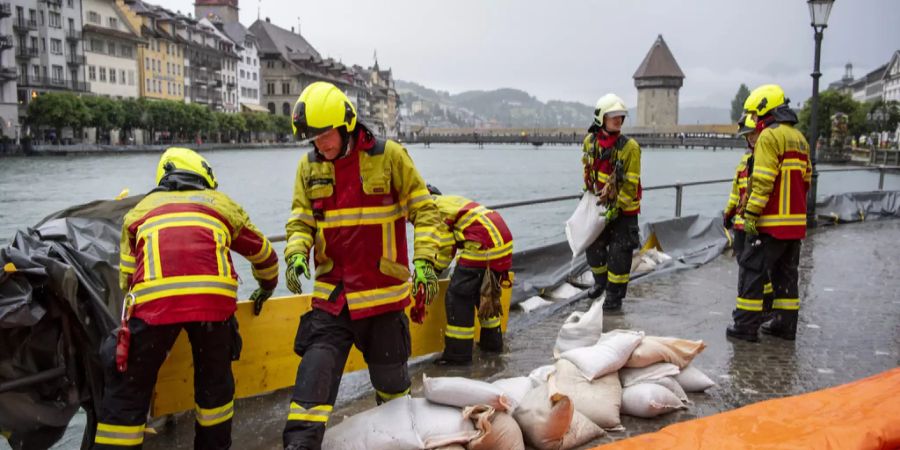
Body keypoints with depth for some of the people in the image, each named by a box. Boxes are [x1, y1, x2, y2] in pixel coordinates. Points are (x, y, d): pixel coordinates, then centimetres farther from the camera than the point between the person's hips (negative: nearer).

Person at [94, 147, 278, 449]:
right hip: (214, 297, 1)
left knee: (127, 391, 13)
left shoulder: (140, 209, 31)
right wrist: (267, 287, 58)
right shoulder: (221, 203, 29)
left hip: (152, 300, 0)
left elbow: (127, 276, 29)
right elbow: (264, 254, 39)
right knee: (214, 380, 23)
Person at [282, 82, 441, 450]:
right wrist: (296, 254, -13)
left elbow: (424, 209, -4)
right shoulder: (310, 166, 2)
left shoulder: (388, 155, -7)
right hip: (331, 291, 2)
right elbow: (301, 220, 7)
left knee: (390, 374, 15)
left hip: (383, 290, -2)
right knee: (316, 370, -7)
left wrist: (424, 260, -14)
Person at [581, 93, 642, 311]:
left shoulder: (629, 147, -19)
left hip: (624, 208, -5)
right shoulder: (590, 141, -4)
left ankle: (615, 295, 12)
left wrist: (616, 208, -18)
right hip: (599, 204, 5)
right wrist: (588, 190, 15)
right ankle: (601, 281, 39)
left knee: (619, 253, -1)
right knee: (593, 247, 14)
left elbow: (631, 183, -17)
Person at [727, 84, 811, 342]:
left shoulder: (769, 136, -12)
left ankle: (745, 326, 0)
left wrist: (751, 215, -18)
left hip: (771, 222, -9)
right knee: (786, 273, 15)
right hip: (795, 222, 9)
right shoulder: (799, 138, 17)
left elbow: (763, 181, -19)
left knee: (752, 271, -3)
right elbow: (805, 179, 19)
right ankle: (785, 325, 20)